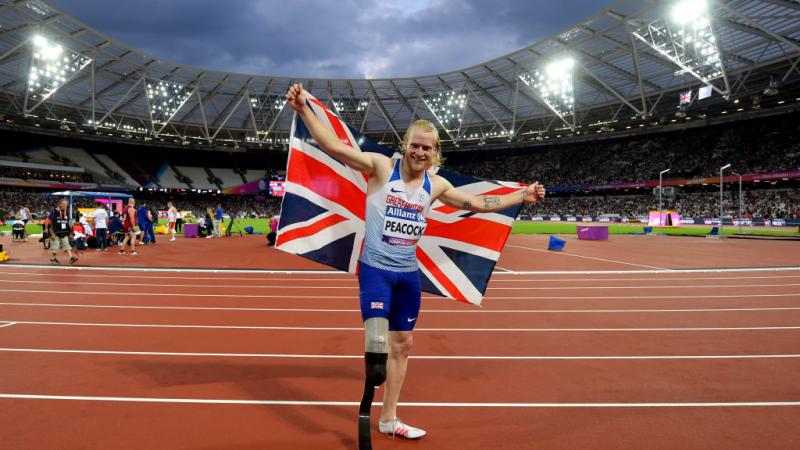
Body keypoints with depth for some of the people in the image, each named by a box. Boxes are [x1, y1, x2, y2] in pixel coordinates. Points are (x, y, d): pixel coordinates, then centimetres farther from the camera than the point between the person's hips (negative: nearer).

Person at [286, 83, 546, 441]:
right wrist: (303, 109, -28)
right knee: (377, 342, -20)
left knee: (402, 344, 13)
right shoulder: (381, 166, -8)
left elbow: (478, 204, 17)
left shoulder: (437, 185, 6)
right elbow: (333, 146, -17)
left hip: (408, 273, 6)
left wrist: (522, 196, 19)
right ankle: (369, 400, 8)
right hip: (376, 268, -5)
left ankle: (389, 419, 30)